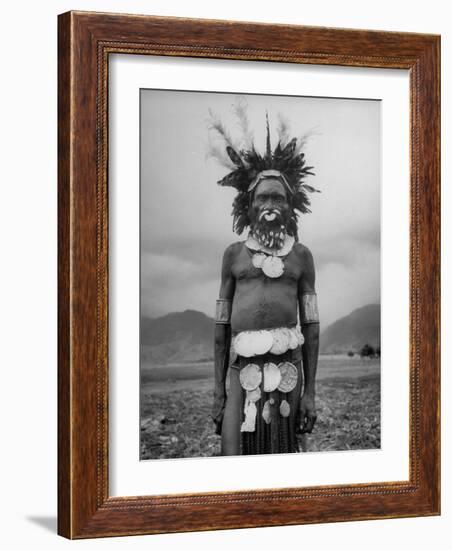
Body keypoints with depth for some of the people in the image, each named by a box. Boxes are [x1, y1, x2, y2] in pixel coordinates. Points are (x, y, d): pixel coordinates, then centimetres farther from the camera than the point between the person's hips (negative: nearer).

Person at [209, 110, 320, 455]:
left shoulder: (301, 255, 11)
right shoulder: (234, 254, 12)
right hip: (244, 365, 0)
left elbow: (311, 324, 8)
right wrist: (218, 391, 5)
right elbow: (222, 326, 11)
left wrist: (310, 391, 2)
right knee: (235, 458, -11)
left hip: (287, 364, 0)